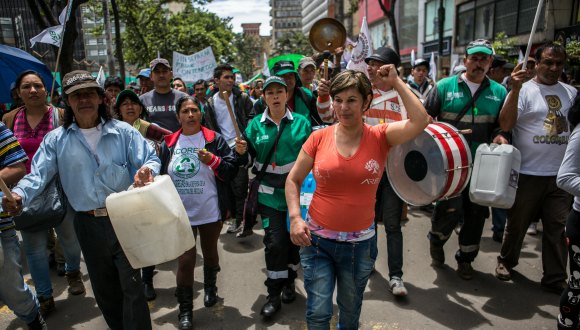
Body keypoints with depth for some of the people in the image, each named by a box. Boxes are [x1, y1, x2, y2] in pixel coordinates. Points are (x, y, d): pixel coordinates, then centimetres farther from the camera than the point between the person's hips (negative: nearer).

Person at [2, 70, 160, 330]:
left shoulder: (123, 131, -2)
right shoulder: (56, 139, 3)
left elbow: (151, 159, -7)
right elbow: (39, 173, -4)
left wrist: (147, 169, -31)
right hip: (88, 224, 3)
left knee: (131, 285, 4)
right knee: (104, 287, 19)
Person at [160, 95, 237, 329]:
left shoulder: (215, 139, -4)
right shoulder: (169, 144, 3)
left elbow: (232, 169, -8)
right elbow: (162, 177, 10)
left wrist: (213, 160, -24)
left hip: (210, 212, 0)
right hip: (180, 214, 1)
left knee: (209, 252, 19)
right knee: (185, 260, 2)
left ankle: (210, 287, 47)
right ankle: (185, 311, 15)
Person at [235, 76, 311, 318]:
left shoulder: (302, 122, 0)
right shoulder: (256, 125, 3)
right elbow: (250, 158, 8)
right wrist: (242, 152, -13)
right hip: (270, 194, 0)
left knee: (294, 238, 13)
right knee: (274, 242, -3)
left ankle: (289, 282, 36)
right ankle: (274, 294, 14)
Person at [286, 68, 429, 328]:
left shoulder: (380, 137, -7)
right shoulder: (319, 138, -6)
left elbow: (420, 121, -23)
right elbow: (293, 180, 1)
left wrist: (396, 82, -15)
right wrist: (295, 217, -11)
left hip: (360, 243, 1)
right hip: (317, 240, 0)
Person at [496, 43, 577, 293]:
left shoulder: (571, 93, 9)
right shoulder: (524, 90, -7)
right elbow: (505, 124, -19)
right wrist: (515, 89, -26)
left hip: (560, 174, 4)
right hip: (527, 173, -4)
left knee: (558, 227, 9)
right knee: (517, 223, 10)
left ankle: (555, 278, 20)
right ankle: (506, 261, 32)